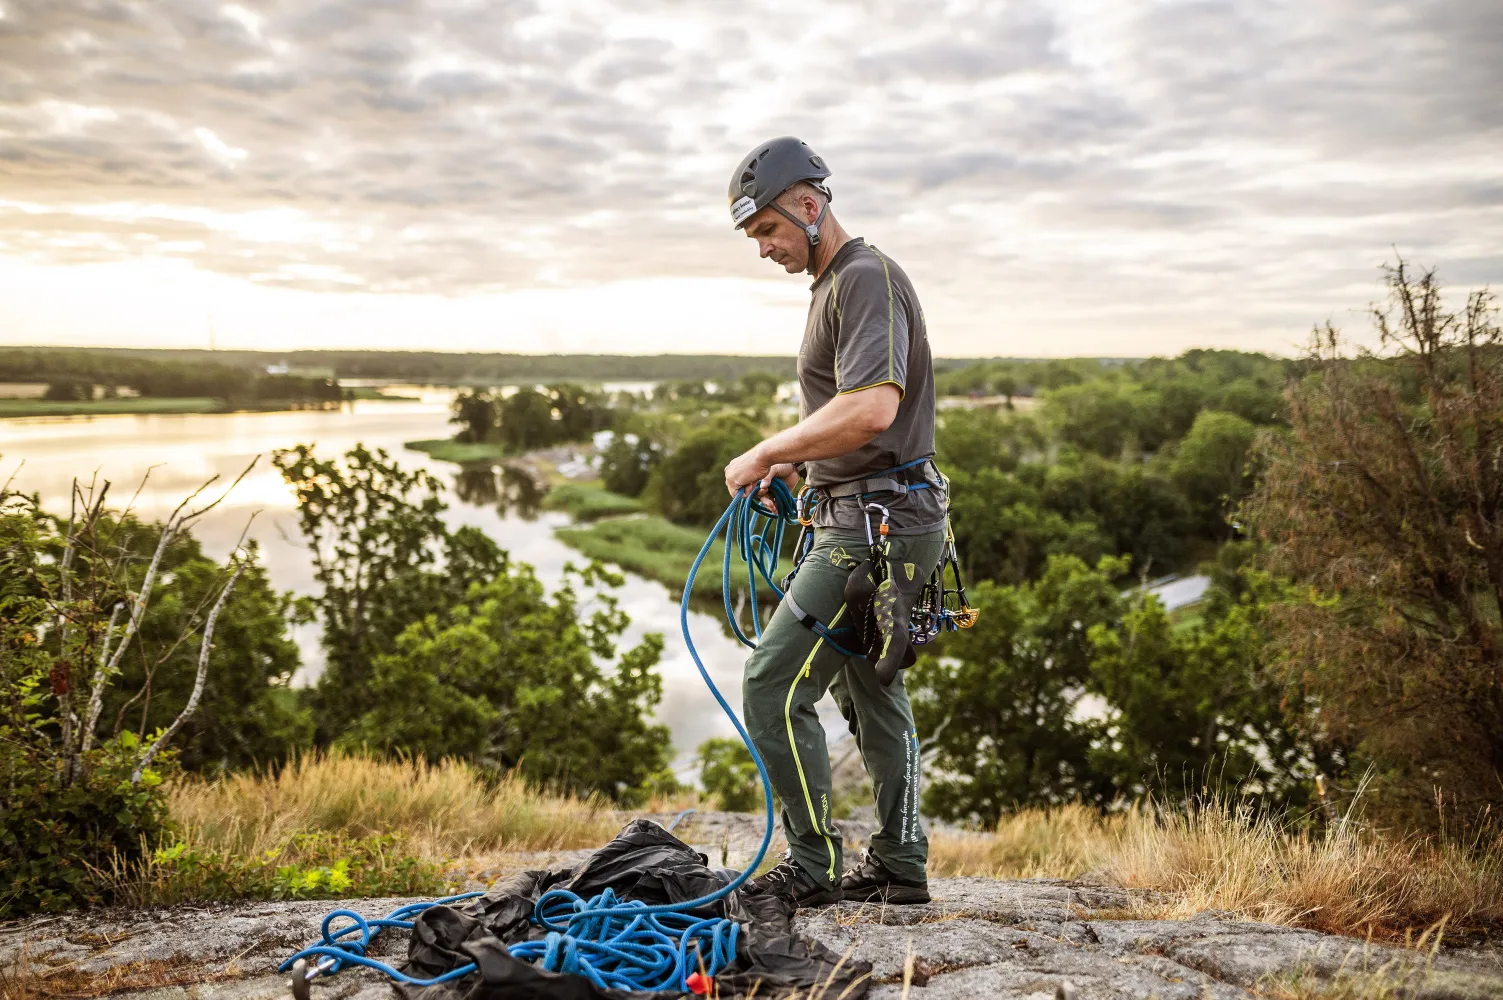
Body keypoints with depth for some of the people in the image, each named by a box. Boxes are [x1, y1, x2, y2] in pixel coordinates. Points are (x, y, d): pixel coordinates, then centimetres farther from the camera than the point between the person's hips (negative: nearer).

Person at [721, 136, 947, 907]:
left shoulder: (866, 279, -14)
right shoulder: (836, 284, 19)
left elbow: (873, 409, -28)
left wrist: (765, 452, -19)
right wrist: (795, 465, 14)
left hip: (876, 525, -11)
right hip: (864, 518, 11)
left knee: (775, 684, -8)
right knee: (870, 691, 16)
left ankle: (812, 865, 3)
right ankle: (899, 867, 25)